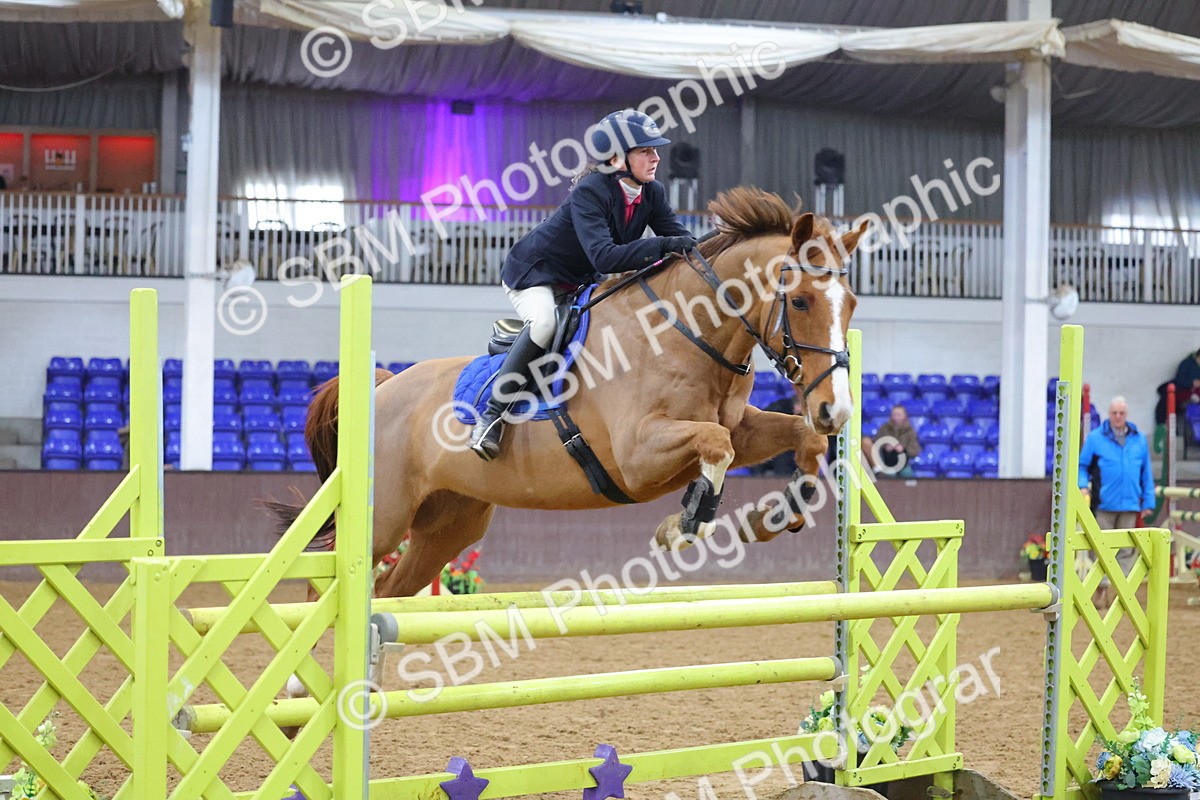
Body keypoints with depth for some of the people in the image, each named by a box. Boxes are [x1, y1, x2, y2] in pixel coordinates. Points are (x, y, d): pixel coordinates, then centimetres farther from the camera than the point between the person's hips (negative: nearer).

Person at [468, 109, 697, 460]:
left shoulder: (652, 193, -7)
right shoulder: (590, 192, -30)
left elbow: (680, 238, -12)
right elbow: (604, 257, -41)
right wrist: (663, 246, -49)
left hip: (583, 283, 8)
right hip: (533, 273, -8)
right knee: (546, 321, -37)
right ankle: (492, 413, -30)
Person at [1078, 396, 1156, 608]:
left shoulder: (1139, 440, 8)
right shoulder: (1095, 438, 0)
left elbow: (1146, 473, 12)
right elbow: (1082, 465, 5)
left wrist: (1148, 501, 8)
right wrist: (1082, 486, -12)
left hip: (1130, 504, 2)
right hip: (1105, 503, -2)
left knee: (1126, 550, 6)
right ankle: (1102, 590, 7)